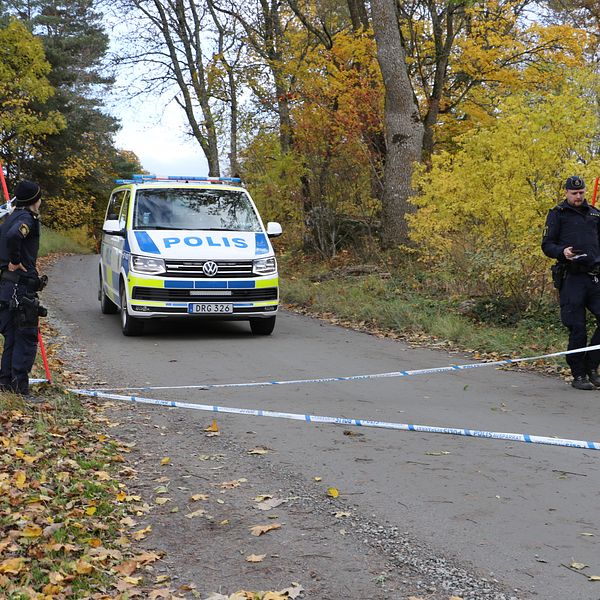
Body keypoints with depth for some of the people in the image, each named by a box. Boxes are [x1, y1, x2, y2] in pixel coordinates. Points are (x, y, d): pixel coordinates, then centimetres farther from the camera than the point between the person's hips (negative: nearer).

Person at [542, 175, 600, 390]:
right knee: (577, 329, -4)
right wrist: (562, 251, -18)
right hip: (571, 278, -4)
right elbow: (547, 245, 2)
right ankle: (578, 375, 8)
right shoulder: (557, 214, 6)